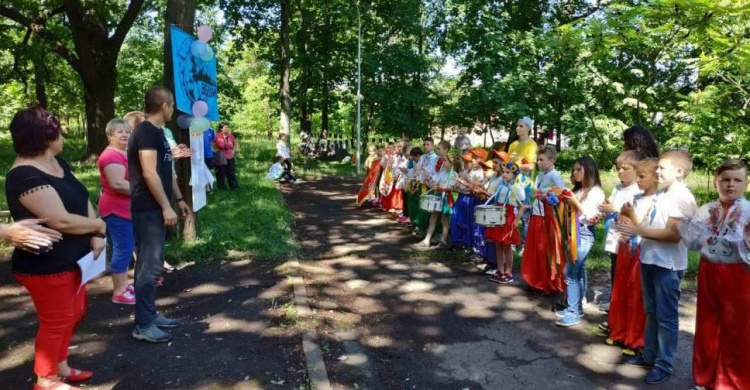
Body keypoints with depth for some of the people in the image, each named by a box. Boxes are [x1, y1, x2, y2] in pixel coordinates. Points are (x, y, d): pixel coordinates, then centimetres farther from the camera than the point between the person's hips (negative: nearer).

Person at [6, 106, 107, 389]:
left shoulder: (57, 163, 5)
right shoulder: (26, 176, -25)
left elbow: (82, 199, 5)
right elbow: (61, 220, -31)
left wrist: (95, 236, -11)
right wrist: (99, 225, -13)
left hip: (71, 258, 10)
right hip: (46, 266, -10)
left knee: (74, 314, 21)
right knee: (56, 322, 6)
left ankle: (60, 367, 39)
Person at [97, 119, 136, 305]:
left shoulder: (127, 153, 14)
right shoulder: (111, 156, -17)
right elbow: (118, 184, -29)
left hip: (127, 209, 10)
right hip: (117, 210, -10)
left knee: (126, 248, 16)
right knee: (123, 250, -6)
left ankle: (124, 284, 28)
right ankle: (119, 292, 3)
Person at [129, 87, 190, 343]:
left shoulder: (158, 132, 16)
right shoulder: (146, 132, -15)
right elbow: (149, 173, -22)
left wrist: (179, 199, 21)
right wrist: (166, 207, -22)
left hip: (156, 208, 10)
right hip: (148, 209, -10)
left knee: (152, 264, 15)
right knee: (150, 266, -6)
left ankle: (150, 314, 25)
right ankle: (143, 326, 2)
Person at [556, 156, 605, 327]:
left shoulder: (596, 191, -8)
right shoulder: (578, 190, 15)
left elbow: (592, 216, -14)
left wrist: (575, 203, -17)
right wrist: (566, 202, 0)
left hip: (585, 234, -8)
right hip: (574, 232, 8)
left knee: (570, 272, -11)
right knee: (578, 271, 13)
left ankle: (573, 313, -6)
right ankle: (577, 307, 20)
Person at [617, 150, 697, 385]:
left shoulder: (682, 198, -16)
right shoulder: (660, 194, 11)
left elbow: (673, 234, -22)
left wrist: (639, 231, -22)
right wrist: (633, 221, 2)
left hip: (668, 265, -9)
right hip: (649, 259, 9)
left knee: (666, 316, 3)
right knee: (651, 312, 18)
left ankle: (664, 364, 14)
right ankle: (649, 356, 30)